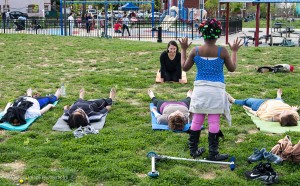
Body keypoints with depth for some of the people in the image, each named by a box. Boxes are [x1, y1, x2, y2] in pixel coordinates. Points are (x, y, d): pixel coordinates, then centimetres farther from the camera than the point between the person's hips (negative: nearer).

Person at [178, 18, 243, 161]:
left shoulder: (195, 51, -3)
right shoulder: (222, 51, -7)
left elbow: (184, 67, 8)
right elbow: (232, 68, 6)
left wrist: (183, 49, 18)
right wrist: (234, 51, 18)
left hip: (200, 88, 2)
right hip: (216, 89, -2)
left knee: (197, 120, 10)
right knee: (214, 121, 2)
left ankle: (193, 150, 20)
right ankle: (213, 153, 8)